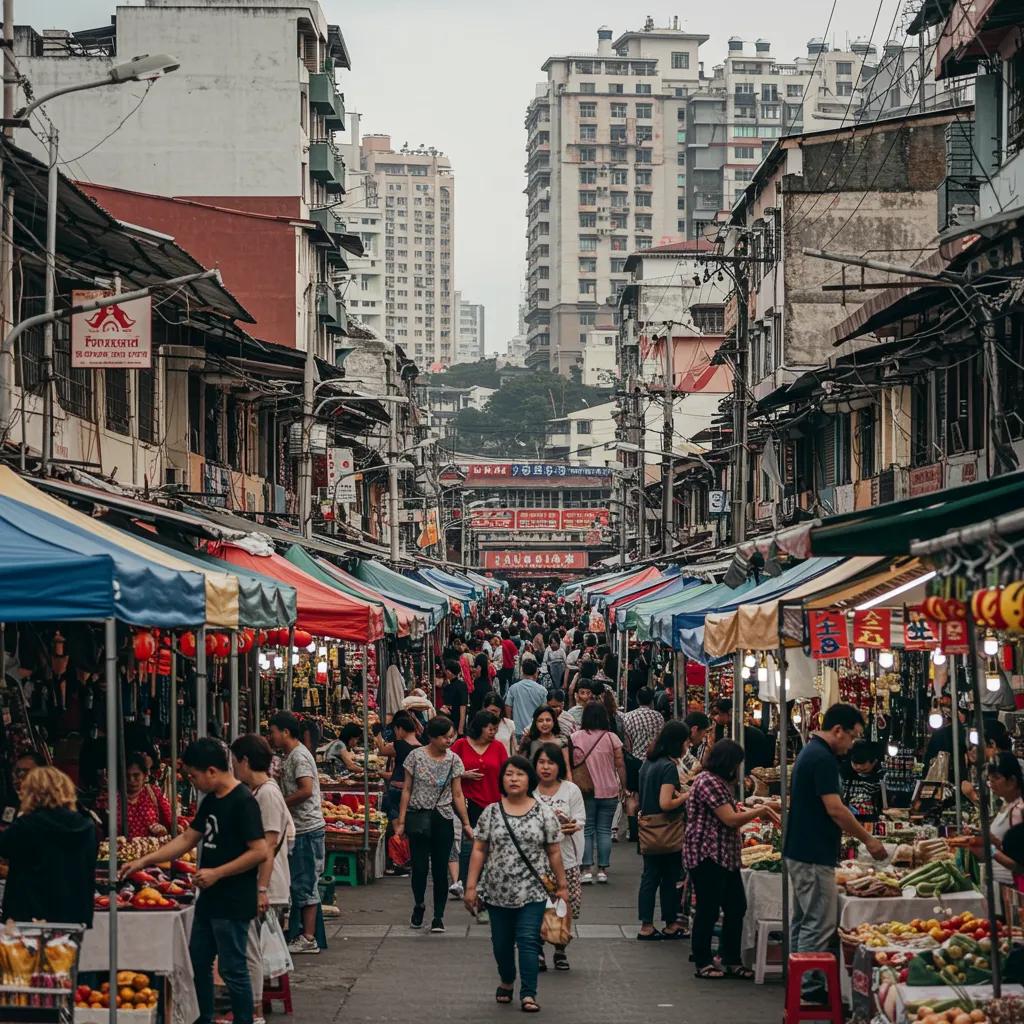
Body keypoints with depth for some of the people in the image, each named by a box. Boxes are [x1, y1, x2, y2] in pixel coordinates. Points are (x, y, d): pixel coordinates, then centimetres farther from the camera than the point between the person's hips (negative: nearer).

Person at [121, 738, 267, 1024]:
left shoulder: (243, 802, -18)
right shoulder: (211, 800, 11)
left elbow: (260, 852, -23)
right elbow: (187, 839, 18)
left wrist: (216, 873, -20)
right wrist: (144, 861, 14)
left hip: (233, 903, -10)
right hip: (209, 899, 10)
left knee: (232, 969, -3)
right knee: (198, 962, 17)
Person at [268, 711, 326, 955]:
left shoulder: (299, 756, -13)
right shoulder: (289, 757, 18)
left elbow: (306, 790, -24)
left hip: (307, 828, -10)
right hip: (299, 828, 10)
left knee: (304, 885, -7)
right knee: (301, 884, 11)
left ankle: (308, 939, -4)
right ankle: (305, 934, 15)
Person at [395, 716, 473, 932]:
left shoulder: (453, 760, 1)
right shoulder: (416, 756, -4)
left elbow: (457, 795, 5)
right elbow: (407, 790, 0)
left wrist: (466, 824, 1)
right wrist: (401, 821, -3)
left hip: (443, 819, 1)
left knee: (440, 870, 2)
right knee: (420, 867, -4)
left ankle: (438, 916, 13)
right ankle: (419, 905, 24)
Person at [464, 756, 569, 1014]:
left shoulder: (544, 813, -1)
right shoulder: (491, 813, 2)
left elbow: (554, 853, 3)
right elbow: (479, 850, 3)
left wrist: (562, 885, 4)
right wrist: (471, 886, -1)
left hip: (532, 892, -2)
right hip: (498, 892, 2)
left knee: (528, 941, -9)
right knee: (501, 942, 13)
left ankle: (528, 993, -5)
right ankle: (506, 981, 36)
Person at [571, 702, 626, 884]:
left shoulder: (575, 737, -3)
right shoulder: (611, 738, -4)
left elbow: (570, 764, -3)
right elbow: (620, 765, -1)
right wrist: (623, 787, 10)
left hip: (584, 791, 0)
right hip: (608, 791, 0)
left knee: (586, 830, 5)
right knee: (604, 830, 6)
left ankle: (587, 869, -2)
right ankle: (603, 870, 5)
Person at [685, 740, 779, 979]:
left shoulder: (720, 782, 17)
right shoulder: (708, 782, -17)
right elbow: (730, 819, -18)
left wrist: (758, 811, 6)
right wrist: (760, 811, -8)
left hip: (724, 856, 10)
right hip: (706, 856, -10)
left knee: (736, 907, 10)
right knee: (708, 910, -1)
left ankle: (732, 961, 17)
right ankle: (703, 964, 8)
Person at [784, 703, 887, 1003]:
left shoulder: (810, 753, 15)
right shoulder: (822, 758, -17)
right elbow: (835, 809, -20)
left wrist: (859, 835, 20)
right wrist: (868, 840, -10)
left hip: (800, 852, 11)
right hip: (814, 857, -11)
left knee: (804, 922, 14)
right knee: (819, 925, -6)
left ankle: (801, 985, 19)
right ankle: (810, 988, -3)